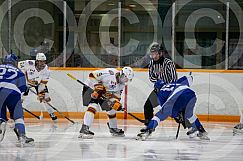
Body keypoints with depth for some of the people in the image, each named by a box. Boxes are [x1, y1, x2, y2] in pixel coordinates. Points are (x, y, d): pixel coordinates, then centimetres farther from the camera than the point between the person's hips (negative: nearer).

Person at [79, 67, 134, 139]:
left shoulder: (121, 84, -2)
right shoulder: (110, 73, -29)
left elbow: (116, 94, 4)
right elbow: (93, 75, -28)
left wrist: (116, 102, -17)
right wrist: (97, 87, -30)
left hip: (104, 93, 8)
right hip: (91, 87, -8)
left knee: (112, 108, 9)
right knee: (94, 105, -29)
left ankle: (113, 128, 33)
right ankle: (84, 129, -37)